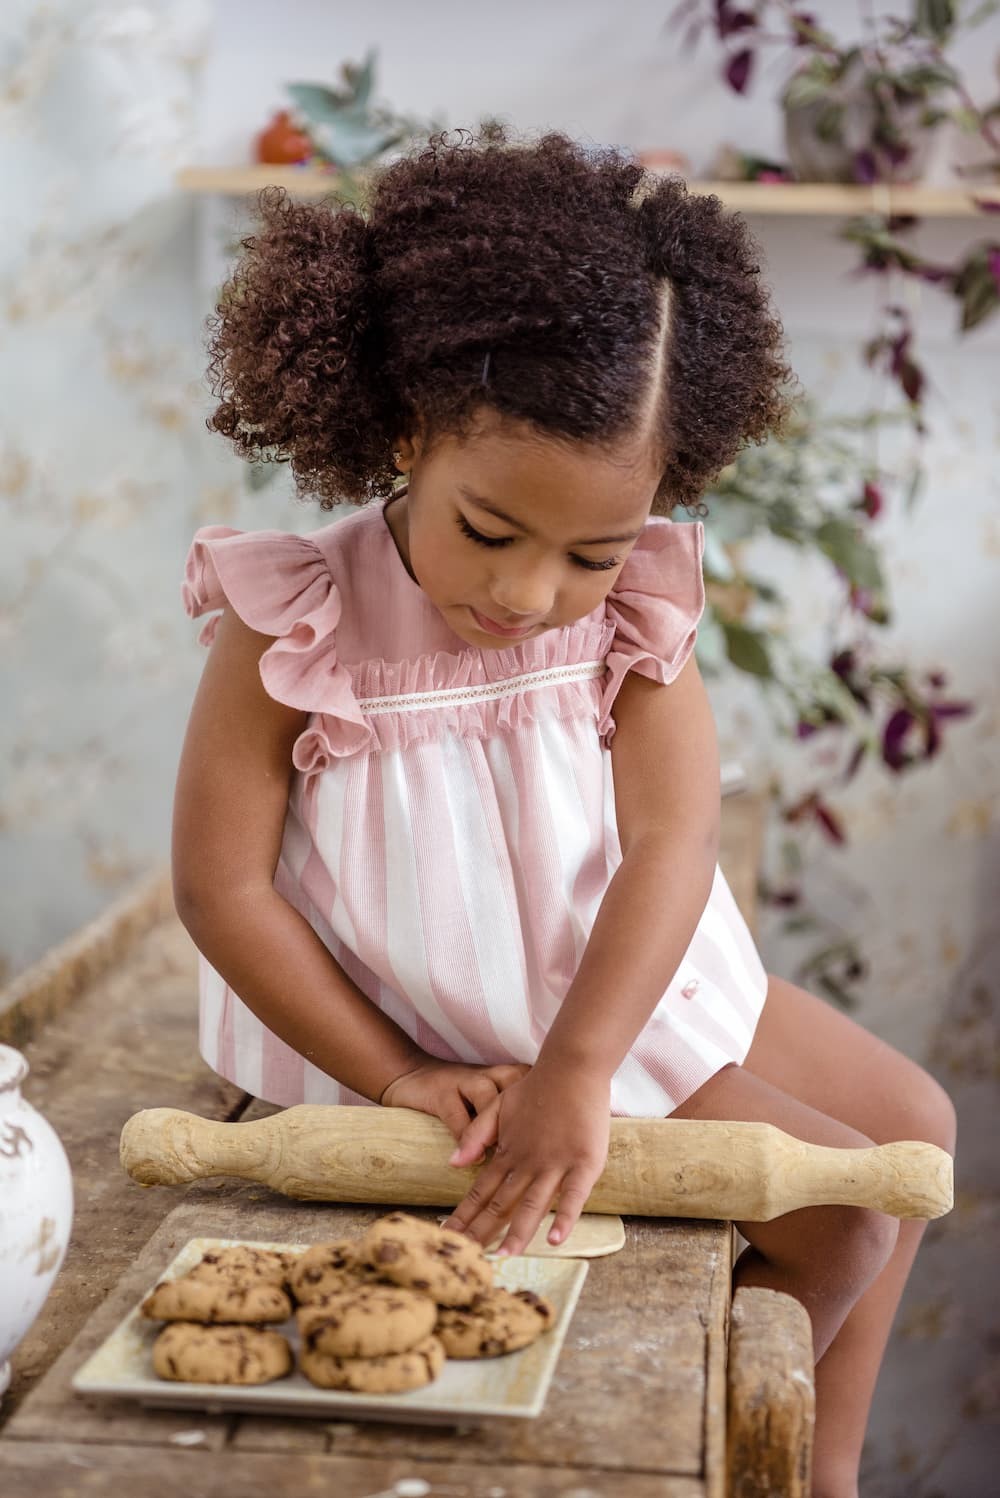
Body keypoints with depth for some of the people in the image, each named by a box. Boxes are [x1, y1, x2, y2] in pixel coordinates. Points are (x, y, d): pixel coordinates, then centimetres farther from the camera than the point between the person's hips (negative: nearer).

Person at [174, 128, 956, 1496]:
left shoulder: (635, 610, -12)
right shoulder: (289, 628, -22)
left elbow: (671, 843, -21)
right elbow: (221, 884, -18)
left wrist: (577, 1068, -34)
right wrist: (395, 1079, -21)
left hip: (637, 991, 6)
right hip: (468, 1042, -6)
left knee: (912, 1124, 15)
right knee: (833, 1205, -10)